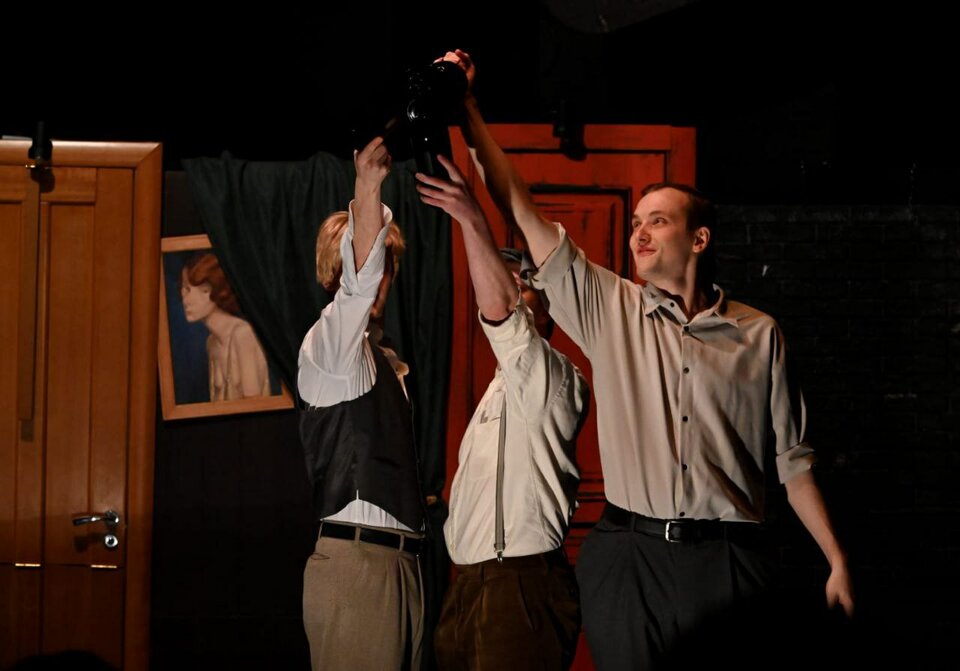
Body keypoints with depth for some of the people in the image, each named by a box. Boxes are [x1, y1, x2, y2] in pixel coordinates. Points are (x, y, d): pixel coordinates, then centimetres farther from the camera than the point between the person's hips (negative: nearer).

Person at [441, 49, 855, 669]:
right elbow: (522, 212, 3)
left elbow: (792, 459, 9)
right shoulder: (610, 308, 8)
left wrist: (838, 560, 4)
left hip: (727, 559, -1)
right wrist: (468, 110, -3)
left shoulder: (758, 334, 7)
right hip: (627, 554, 1)